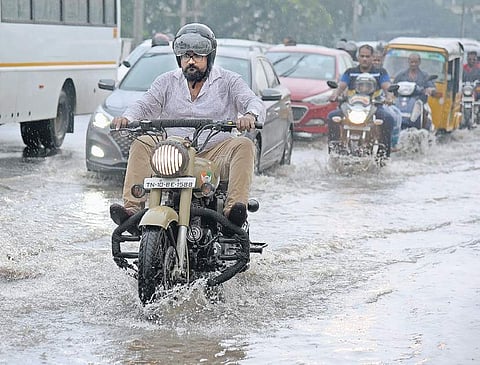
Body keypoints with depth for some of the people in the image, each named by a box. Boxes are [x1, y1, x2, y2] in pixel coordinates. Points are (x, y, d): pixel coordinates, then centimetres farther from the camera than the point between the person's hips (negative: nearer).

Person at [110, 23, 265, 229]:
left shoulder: (228, 81, 8)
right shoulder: (167, 81, 16)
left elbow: (254, 102, -5)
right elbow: (145, 105, 4)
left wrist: (249, 115, -32)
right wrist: (127, 118, -20)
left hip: (215, 155, -2)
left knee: (244, 146, -29)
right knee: (141, 145, -21)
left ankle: (233, 209, -43)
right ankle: (132, 207, -33)